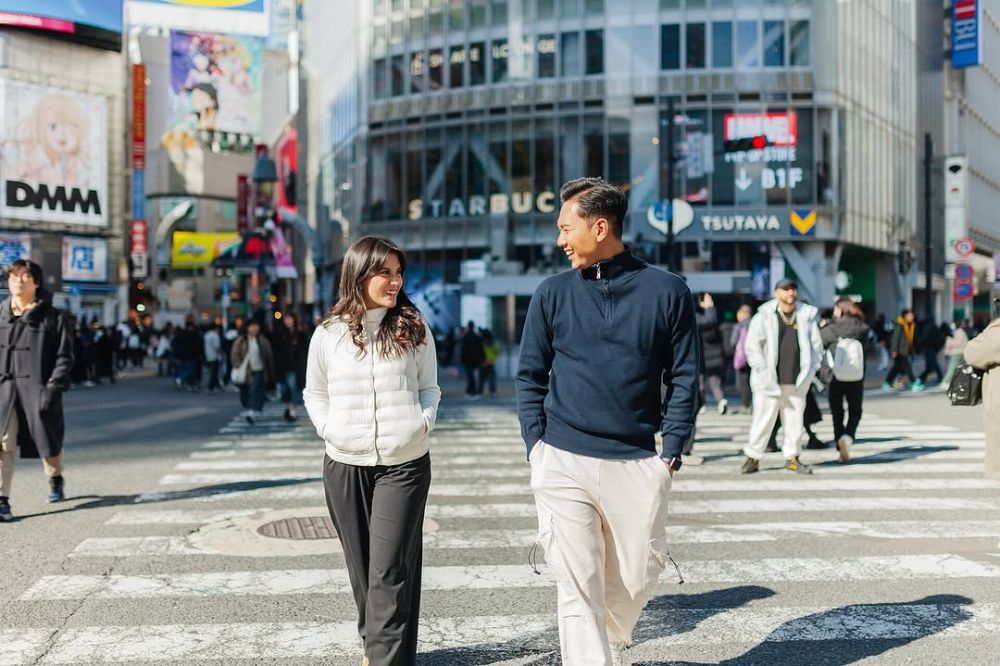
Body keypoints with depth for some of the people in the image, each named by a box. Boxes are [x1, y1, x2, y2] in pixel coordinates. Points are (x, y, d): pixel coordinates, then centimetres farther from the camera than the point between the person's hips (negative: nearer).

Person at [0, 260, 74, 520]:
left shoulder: (53, 318, -2)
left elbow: (64, 358, -5)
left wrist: (52, 389, -14)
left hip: (38, 389, -1)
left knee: (48, 443, 14)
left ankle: (55, 479, 44)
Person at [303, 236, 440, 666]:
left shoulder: (414, 329, 3)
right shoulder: (329, 334, 3)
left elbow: (429, 387, 12)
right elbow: (314, 394, 14)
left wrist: (425, 420, -6)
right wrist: (328, 429, -2)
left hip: (404, 464, -2)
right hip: (344, 465, 2)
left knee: (390, 568, -8)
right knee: (361, 564, 13)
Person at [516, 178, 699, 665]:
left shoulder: (668, 292, 2)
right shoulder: (552, 293, 6)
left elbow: (684, 379, 4)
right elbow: (530, 377, 9)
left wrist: (670, 453, -3)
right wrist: (537, 447, -1)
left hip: (637, 464, 0)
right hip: (562, 462, 0)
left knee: (637, 576, 10)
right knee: (578, 588, -2)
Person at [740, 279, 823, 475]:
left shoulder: (806, 316, 8)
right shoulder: (764, 316, -2)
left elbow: (817, 345, 13)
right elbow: (752, 346, -4)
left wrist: (810, 371, 5)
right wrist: (763, 371, -11)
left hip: (796, 381, 3)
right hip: (770, 380, -3)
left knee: (794, 419, 7)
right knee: (764, 418, -2)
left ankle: (792, 458, 18)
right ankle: (753, 457, 9)